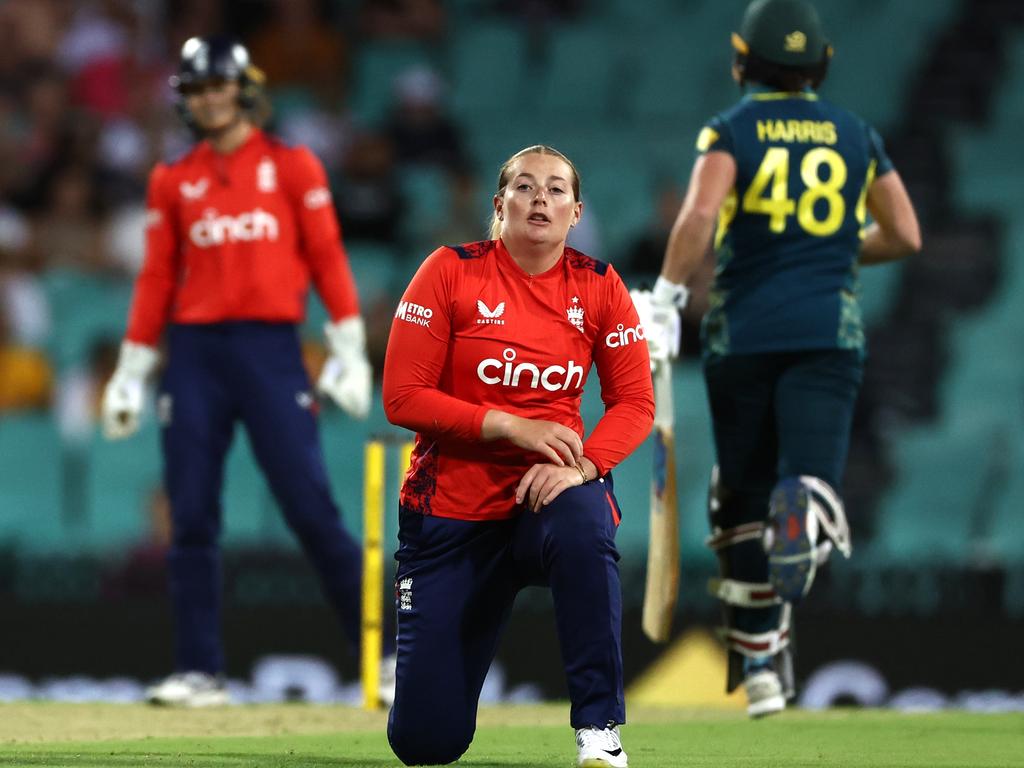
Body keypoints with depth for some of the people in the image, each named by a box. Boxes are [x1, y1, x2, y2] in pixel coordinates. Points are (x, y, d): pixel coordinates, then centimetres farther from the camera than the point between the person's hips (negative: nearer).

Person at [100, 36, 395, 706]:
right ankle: (199, 672, 4)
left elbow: (327, 258, 2)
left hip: (271, 349, -3)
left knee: (312, 510, -9)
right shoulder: (172, 182, 12)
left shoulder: (293, 167, 5)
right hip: (194, 353, 3)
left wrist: (350, 348, -6)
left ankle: (386, 653, -3)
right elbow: (157, 279, 13)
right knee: (192, 520, -1)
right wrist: (131, 371, 9)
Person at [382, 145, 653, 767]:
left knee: (584, 524, -41)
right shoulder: (451, 271, -6)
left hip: (549, 489, 1)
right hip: (452, 506, -1)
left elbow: (635, 403, -2)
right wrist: (511, 426, -20)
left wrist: (581, 465, -21)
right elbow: (403, 398, -10)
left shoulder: (598, 286, 0)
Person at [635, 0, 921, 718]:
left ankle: (759, 661, 14)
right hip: (829, 330, 1)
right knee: (812, 476, -10)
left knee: (745, 496, 11)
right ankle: (805, 521, -49)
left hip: (743, 332, 0)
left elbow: (701, 214, -16)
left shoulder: (731, 130, 2)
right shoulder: (856, 134, 11)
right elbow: (905, 236, 12)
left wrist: (667, 297, -13)